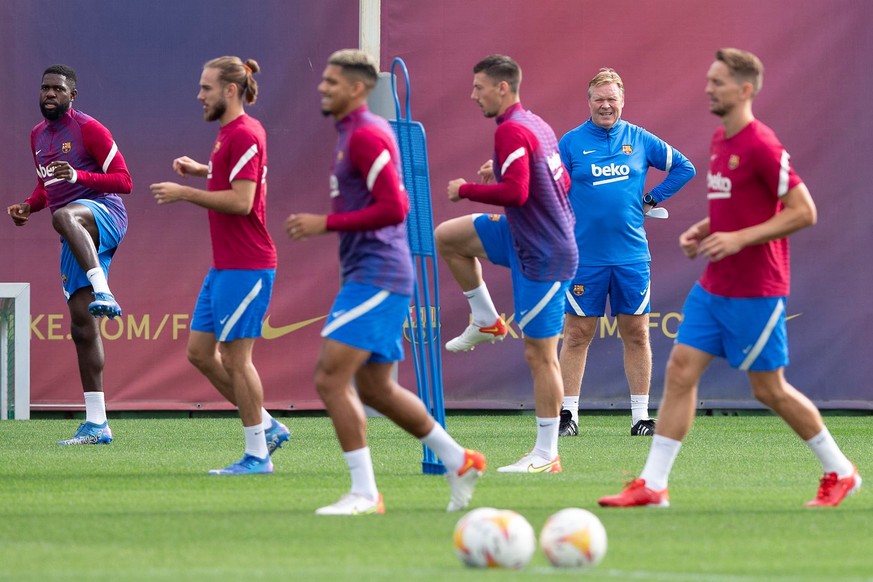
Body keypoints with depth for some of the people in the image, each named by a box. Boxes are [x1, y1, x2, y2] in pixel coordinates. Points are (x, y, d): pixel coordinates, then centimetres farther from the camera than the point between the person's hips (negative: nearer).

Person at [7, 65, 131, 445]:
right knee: (82, 325, 4)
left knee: (64, 217, -44)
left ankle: (102, 292, -57)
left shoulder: (89, 129, -5)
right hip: (79, 238, 8)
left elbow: (124, 182, -8)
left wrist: (78, 176, -23)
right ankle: (96, 425, 6)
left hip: (103, 213, -8)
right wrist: (28, 207, 10)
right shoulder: (38, 136, 18)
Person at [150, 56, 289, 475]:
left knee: (235, 357, -5)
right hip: (224, 267, 10)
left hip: (245, 267, -10)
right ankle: (267, 427, 18)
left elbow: (241, 201, -23)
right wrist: (202, 170, 17)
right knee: (200, 351, 11)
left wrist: (185, 193, -18)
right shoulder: (229, 132, 14)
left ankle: (257, 455, 3)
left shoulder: (245, 134, -16)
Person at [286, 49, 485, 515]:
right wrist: (324, 224, 17)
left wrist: (327, 223, -19)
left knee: (330, 379, -14)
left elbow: (393, 209, -22)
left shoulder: (365, 136, -14)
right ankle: (459, 461, 24)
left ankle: (363, 493, -11)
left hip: (375, 277, -11)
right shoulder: (355, 133, 18)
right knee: (374, 389, 15)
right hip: (367, 277, 11)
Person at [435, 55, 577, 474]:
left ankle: (546, 455, 1)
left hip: (543, 257, -10)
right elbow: (563, 183, 18)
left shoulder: (512, 131, -19)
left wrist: (466, 190, -15)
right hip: (522, 238, 10)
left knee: (539, 354, -4)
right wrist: (500, 173, 14)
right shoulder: (537, 125, 10)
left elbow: (515, 192, -30)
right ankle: (487, 321, 23)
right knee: (447, 236, 14)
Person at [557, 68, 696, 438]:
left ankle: (640, 416, 9)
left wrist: (652, 199, 6)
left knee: (636, 334, 4)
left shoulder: (640, 140, 5)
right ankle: (568, 415, 5)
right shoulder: (571, 143, 0)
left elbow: (683, 168, 14)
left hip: (631, 256, 2)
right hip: (585, 258, -2)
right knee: (577, 335, 0)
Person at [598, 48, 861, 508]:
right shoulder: (719, 141, 11)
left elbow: (804, 212, -19)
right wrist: (702, 230, 7)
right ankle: (652, 484, -1)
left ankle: (840, 471, 19)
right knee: (680, 371, -1)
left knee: (769, 389, 1)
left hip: (754, 293, -8)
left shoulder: (761, 146, -17)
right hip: (714, 287, 8)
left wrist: (739, 238, -23)